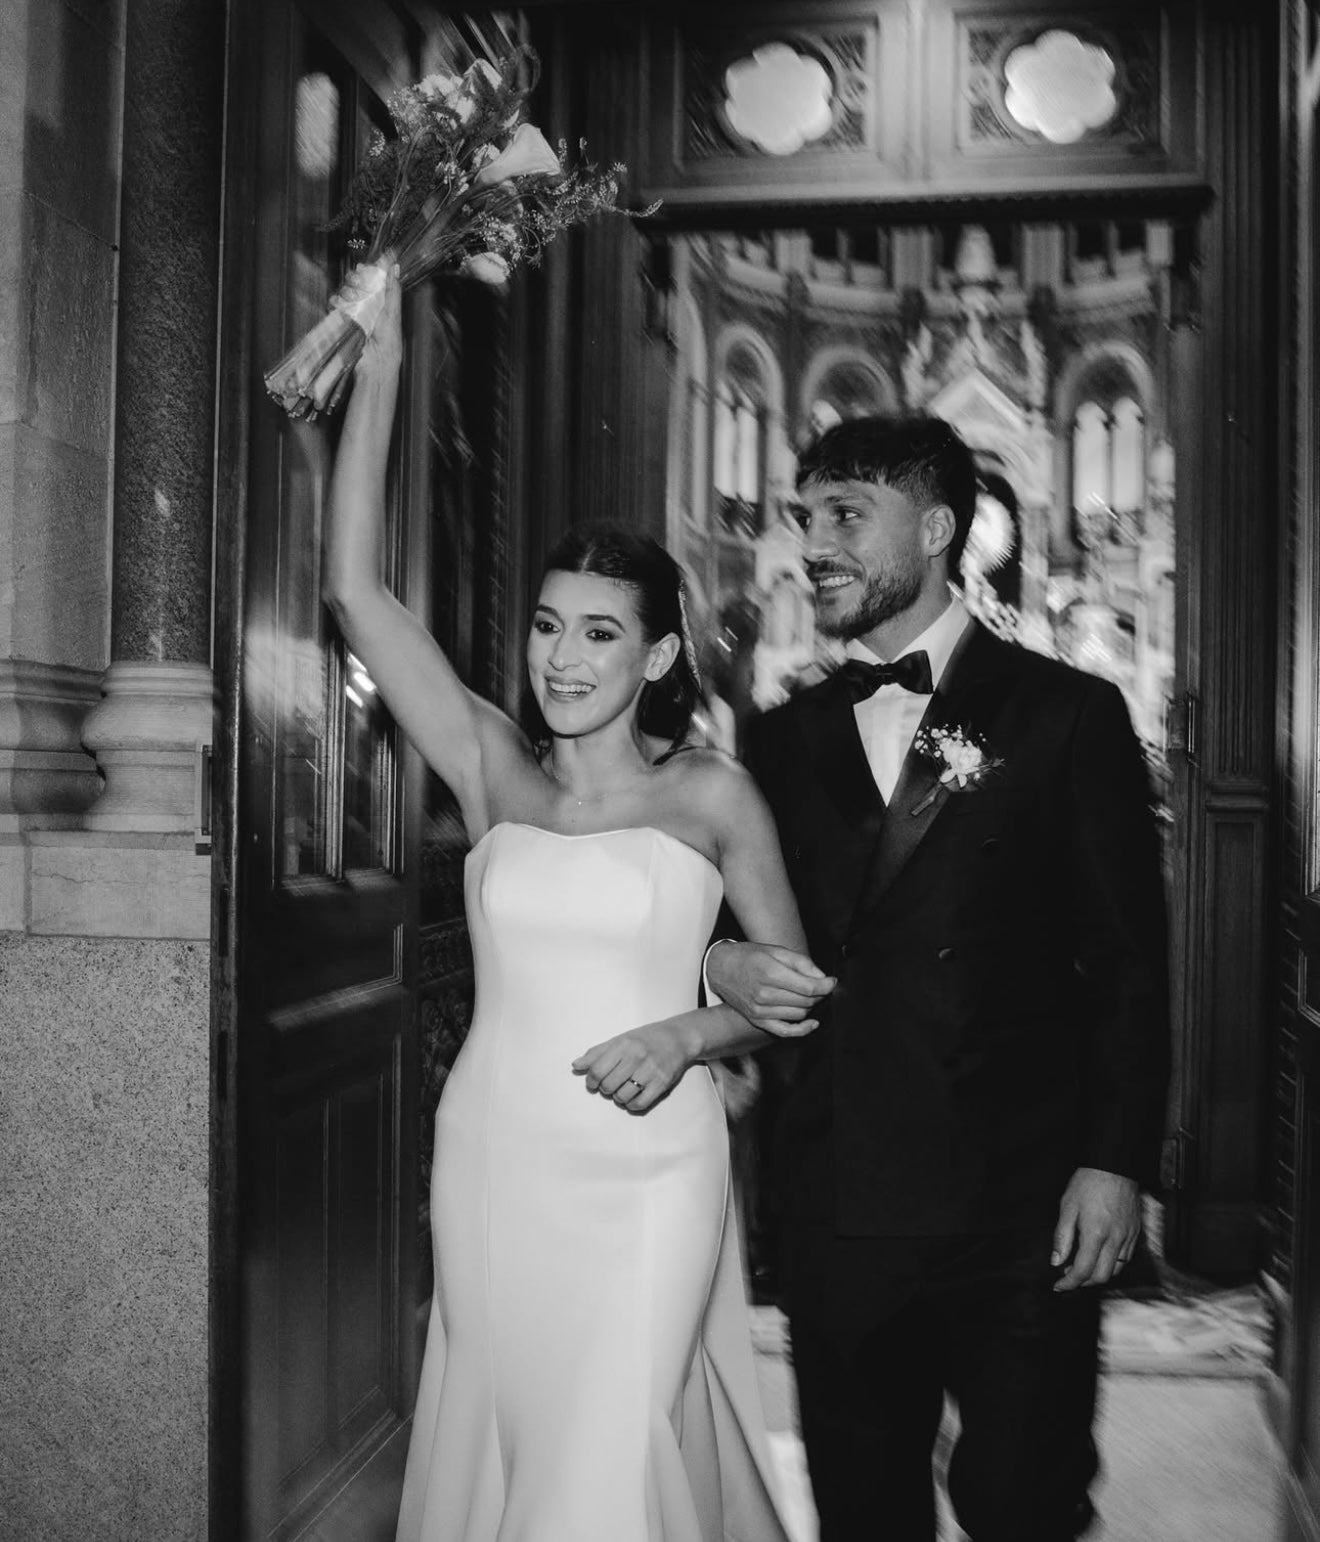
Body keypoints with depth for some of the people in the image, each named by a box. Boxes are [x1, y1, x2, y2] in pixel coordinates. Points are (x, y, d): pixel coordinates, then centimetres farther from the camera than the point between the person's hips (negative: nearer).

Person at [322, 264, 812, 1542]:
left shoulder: (711, 794, -3)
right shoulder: (494, 770, 2)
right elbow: (354, 589, -5)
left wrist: (686, 1034, -15)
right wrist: (379, 365, -6)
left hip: (647, 1173, -2)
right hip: (491, 1163, 3)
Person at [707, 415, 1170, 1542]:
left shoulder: (1067, 715, 0)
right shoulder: (785, 738, 10)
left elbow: (1130, 963, -2)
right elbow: (751, 928, 16)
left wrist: (1116, 1162, -8)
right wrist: (720, 965, -6)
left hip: (1022, 1213, -3)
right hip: (838, 1209, 4)